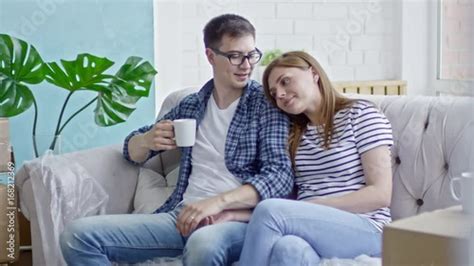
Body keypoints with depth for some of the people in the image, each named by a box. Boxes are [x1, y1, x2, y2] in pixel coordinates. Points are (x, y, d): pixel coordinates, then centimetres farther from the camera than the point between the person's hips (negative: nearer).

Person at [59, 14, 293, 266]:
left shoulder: (267, 103, 1)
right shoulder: (191, 105, 16)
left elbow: (280, 176, -11)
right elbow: (132, 150, 24)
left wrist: (218, 202, -25)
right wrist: (147, 141, -2)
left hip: (237, 220, -5)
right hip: (184, 215, 5)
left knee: (204, 244, -42)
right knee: (78, 235, -12)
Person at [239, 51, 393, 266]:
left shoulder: (359, 114, 5)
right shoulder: (293, 136, 21)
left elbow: (380, 194, -6)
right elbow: (284, 208, 12)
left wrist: (309, 207, -13)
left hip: (366, 231, -4)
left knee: (270, 211, -28)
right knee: (287, 248, -35)